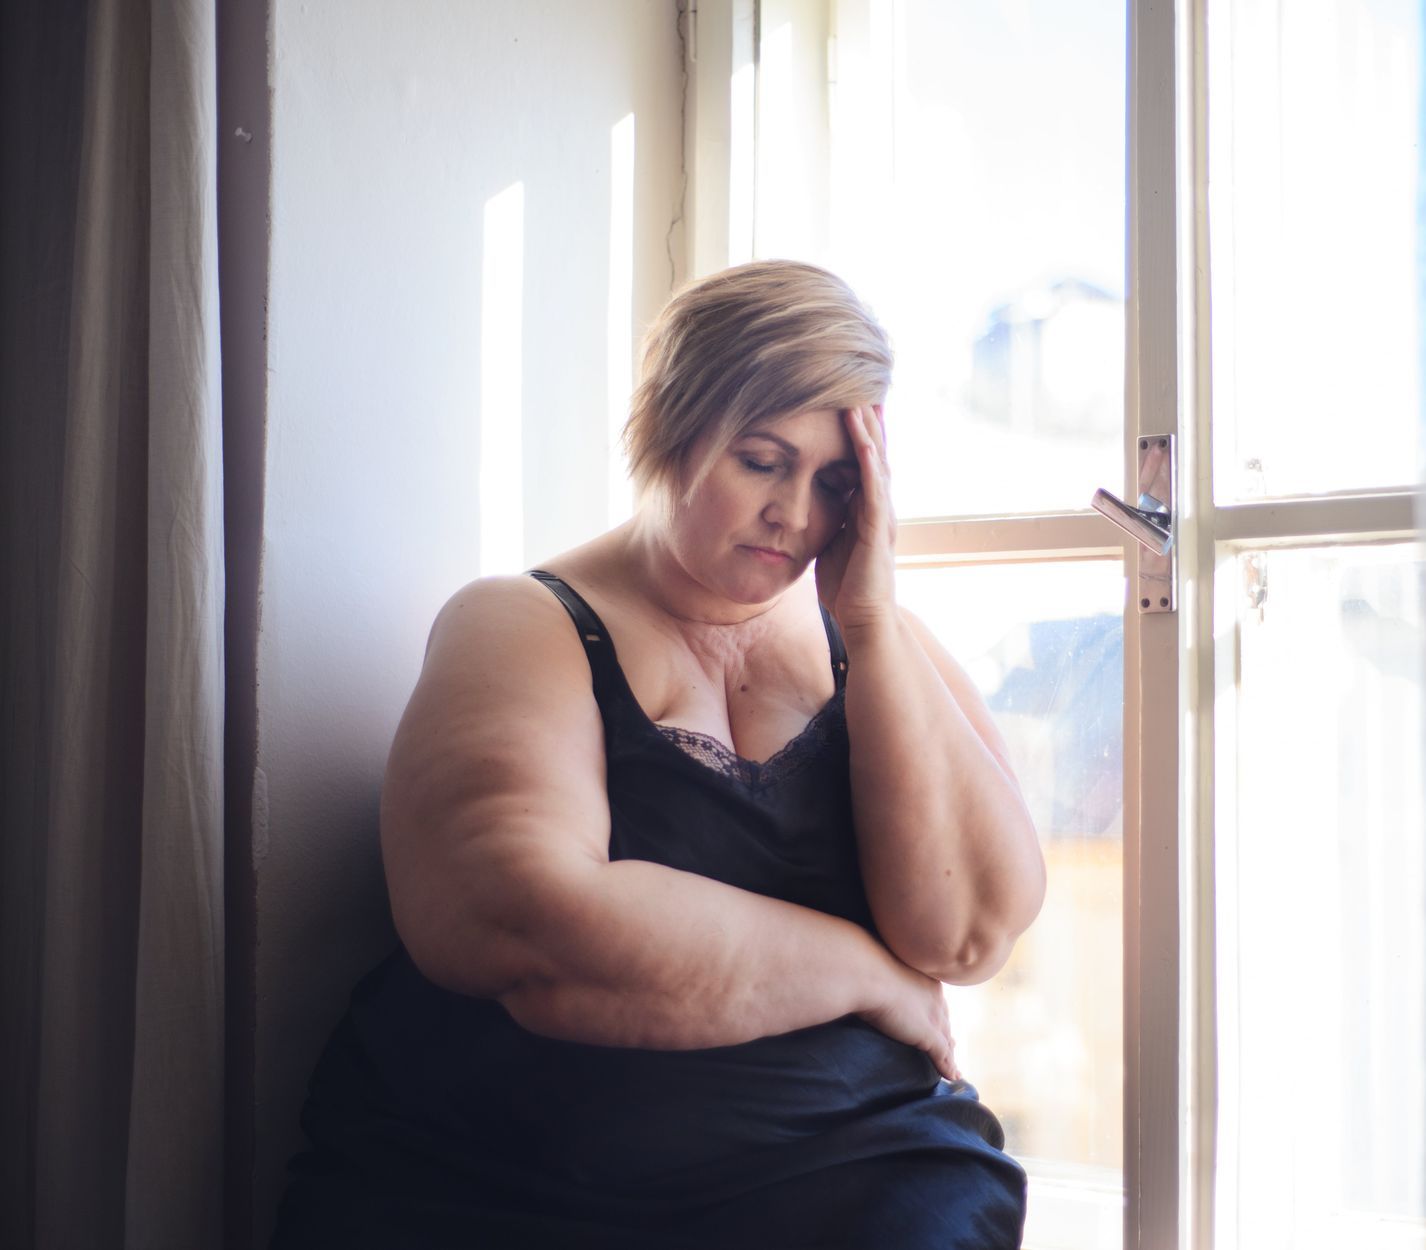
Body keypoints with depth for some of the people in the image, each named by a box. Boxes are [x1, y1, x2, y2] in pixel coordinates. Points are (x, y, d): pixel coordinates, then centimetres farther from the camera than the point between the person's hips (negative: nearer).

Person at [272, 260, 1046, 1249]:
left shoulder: (879, 649, 14)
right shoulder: (520, 629, 2)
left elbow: (972, 928, -1)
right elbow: (525, 929, -17)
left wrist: (872, 622, -5)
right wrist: (870, 972, -8)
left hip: (840, 1165, 3)